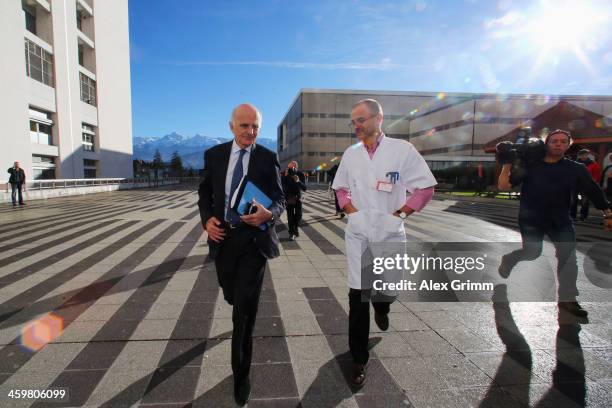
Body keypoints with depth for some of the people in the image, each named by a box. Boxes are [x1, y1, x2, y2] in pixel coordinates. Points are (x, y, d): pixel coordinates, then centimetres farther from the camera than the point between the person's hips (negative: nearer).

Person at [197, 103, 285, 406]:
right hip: (223, 237, 3)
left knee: (244, 310, -4)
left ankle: (241, 375, 15)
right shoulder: (214, 154, 3)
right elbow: (204, 192, 10)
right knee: (233, 298, 20)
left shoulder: (268, 158, -4)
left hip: (254, 239, -3)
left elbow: (280, 198, -4)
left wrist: (269, 213, -26)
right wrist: (207, 219, -8)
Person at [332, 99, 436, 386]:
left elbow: (426, 188, -3)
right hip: (358, 234, 2)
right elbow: (340, 187, 18)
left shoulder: (402, 149, -6)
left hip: (390, 233, -1)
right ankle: (359, 359, 17)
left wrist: (398, 214, -7)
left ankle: (381, 307, 50)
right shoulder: (350, 154, 4)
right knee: (357, 296, 2)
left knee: (391, 286, 11)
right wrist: (352, 211, 3)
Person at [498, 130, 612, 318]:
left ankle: (567, 299, 11)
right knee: (532, 252, -4)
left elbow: (593, 191, 5)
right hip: (531, 219, -3)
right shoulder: (530, 166, -4)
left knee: (568, 257, -1)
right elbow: (503, 186, -9)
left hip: (561, 220, 3)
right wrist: (506, 165, -13)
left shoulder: (576, 169, 3)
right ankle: (509, 259, 30)